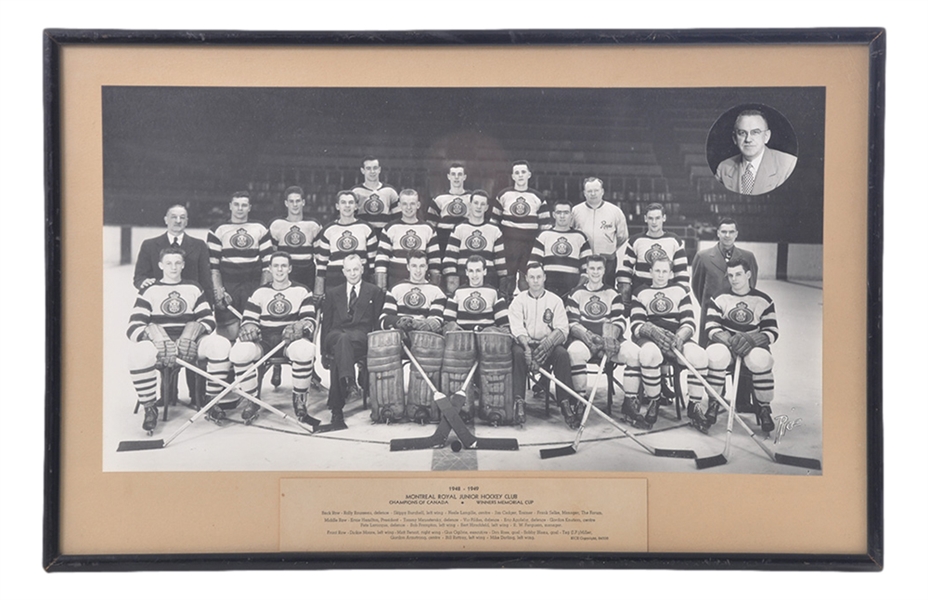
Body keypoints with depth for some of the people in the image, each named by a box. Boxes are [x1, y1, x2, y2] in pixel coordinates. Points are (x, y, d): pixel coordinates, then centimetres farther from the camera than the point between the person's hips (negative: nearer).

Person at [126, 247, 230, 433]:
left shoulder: (194, 289, 13)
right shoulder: (149, 291, 5)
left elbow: (209, 320, 6)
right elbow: (133, 327, -5)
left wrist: (193, 332, -15)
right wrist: (154, 335, -25)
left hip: (190, 344, 2)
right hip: (158, 344, -2)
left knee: (220, 344, -26)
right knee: (139, 353, -36)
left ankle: (213, 400, -13)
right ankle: (149, 408, -19)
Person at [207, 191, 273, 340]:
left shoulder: (260, 230, 12)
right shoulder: (218, 231, 7)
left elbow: (268, 263, 10)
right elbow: (212, 266, 3)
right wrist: (218, 291, -7)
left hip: (253, 286, 1)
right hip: (228, 286, -1)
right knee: (232, 332, -9)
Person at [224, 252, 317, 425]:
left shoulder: (302, 291, 11)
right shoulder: (260, 292, 18)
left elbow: (310, 320, 2)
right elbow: (248, 319, 12)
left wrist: (301, 327, -22)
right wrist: (249, 328, -13)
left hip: (291, 339, -2)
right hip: (264, 339, 2)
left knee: (304, 349, -39)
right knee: (239, 351, -31)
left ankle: (299, 398, -17)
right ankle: (252, 400, -12)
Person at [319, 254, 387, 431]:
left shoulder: (375, 292, 22)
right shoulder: (332, 294, 27)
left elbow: (378, 321, 15)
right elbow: (326, 323, 20)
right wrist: (325, 350, 6)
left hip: (362, 337, -1)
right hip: (336, 335, 1)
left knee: (340, 351, -38)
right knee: (342, 339, -40)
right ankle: (349, 385, -58)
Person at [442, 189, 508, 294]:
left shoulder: (494, 230, 11)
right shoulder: (459, 229, 8)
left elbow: (500, 258, 12)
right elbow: (449, 256, 4)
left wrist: (504, 280, 8)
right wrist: (451, 278, -6)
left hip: (488, 282, 1)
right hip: (463, 281, -1)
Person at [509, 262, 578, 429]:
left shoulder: (555, 300, 7)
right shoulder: (518, 300, 7)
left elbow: (563, 329, -4)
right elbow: (517, 328, -7)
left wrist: (547, 342, -25)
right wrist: (527, 345, -27)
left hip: (549, 345, 0)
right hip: (525, 344, 0)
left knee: (562, 353, -30)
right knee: (517, 352, -33)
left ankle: (566, 404, -30)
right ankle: (518, 402, -32)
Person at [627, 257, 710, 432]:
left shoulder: (680, 291, 16)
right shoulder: (640, 293, 13)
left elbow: (690, 323, 6)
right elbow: (636, 325, 1)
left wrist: (680, 336, -18)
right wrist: (652, 331, -22)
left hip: (676, 336, 2)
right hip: (648, 337, -2)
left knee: (699, 355, -30)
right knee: (650, 353, -39)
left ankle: (694, 405, -15)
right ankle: (653, 402, -18)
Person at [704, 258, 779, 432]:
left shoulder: (764, 300, 7)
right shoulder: (719, 299, 8)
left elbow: (772, 331, 2)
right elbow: (711, 327, 0)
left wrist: (750, 339, -18)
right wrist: (728, 340, -20)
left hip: (754, 344, 0)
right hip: (725, 342, 0)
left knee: (760, 360, -36)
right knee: (716, 354, -36)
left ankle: (764, 409, -16)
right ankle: (713, 403, -18)